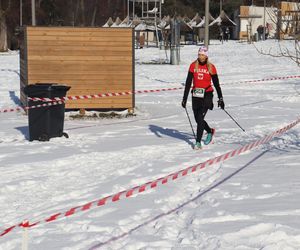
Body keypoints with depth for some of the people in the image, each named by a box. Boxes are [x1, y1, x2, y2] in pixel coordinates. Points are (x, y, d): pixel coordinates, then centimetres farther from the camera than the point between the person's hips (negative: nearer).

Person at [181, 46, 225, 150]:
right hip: (195, 95, 4)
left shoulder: (211, 67, -3)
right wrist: (184, 98, 1)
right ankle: (210, 131, 39)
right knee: (197, 119, 10)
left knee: (200, 118, -13)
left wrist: (220, 98, 1)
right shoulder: (193, 66, 2)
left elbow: (216, 84, 2)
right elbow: (188, 83, 3)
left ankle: (198, 142, -7)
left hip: (206, 95, -4)